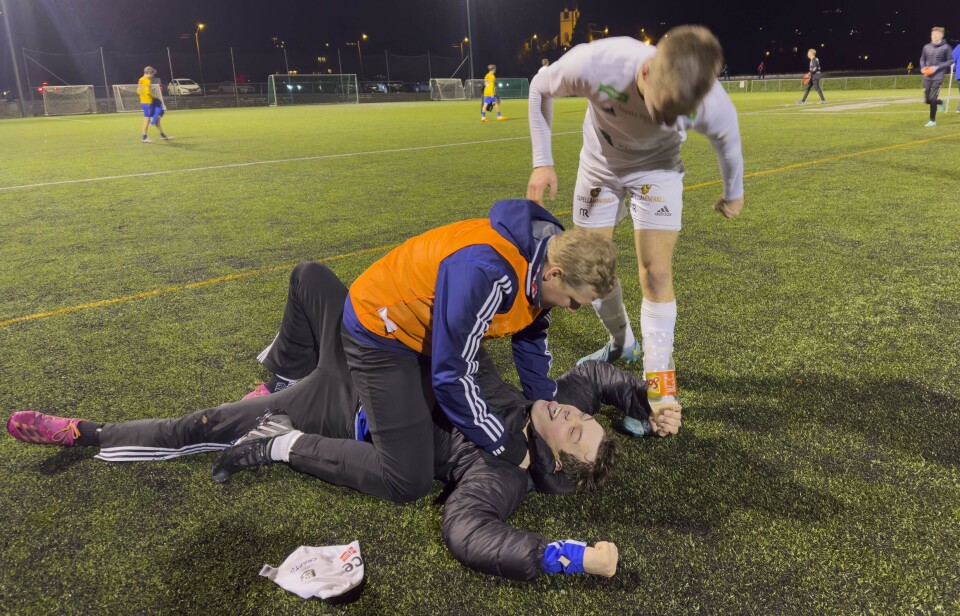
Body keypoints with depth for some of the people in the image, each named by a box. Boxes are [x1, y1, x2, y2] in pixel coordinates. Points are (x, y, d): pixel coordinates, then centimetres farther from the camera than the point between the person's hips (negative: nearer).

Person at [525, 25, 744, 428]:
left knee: (656, 273, -11)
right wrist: (542, 161, -18)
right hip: (600, 162, 2)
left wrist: (733, 193, 8)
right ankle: (622, 344, 32)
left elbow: (727, 140, -8)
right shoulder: (594, 64, -40)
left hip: (656, 167, -1)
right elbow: (540, 88, -16)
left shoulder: (712, 104, -35)